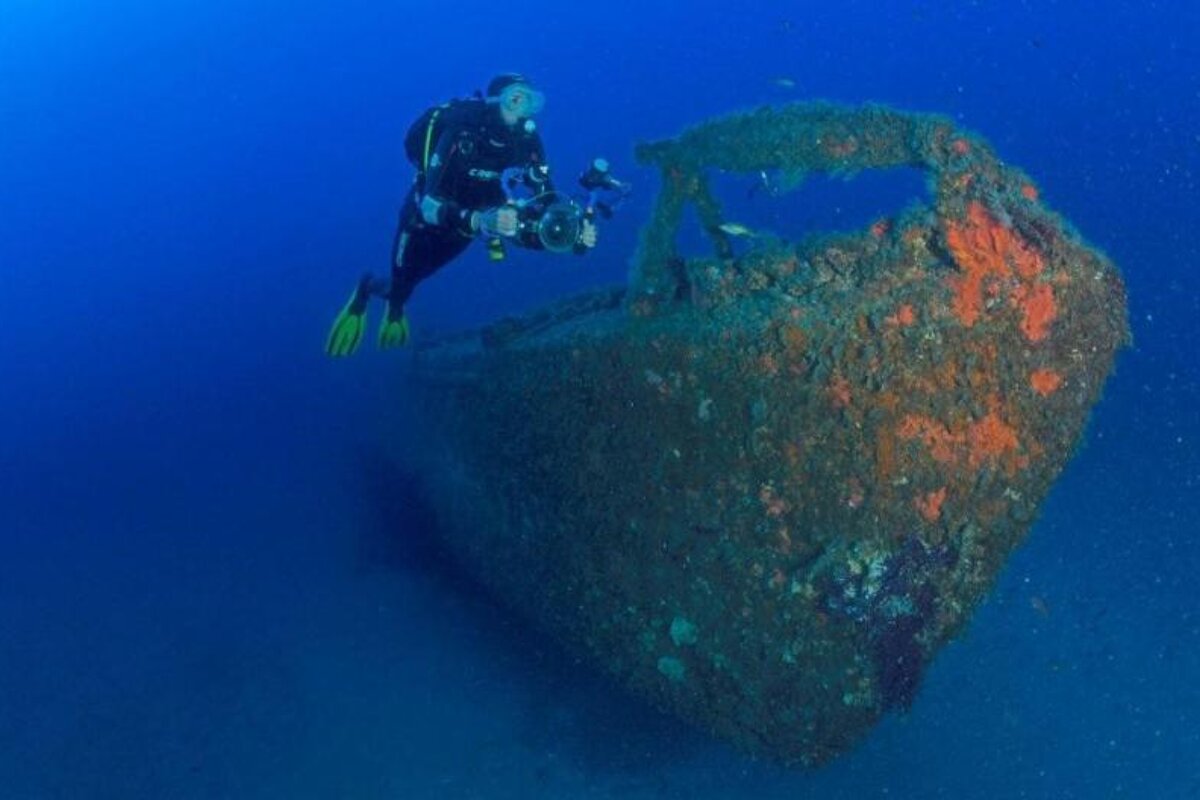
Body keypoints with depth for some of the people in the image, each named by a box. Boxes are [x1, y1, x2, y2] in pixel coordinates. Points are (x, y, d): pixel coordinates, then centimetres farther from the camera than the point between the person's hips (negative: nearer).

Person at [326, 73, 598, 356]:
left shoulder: (527, 142, -25)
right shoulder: (461, 134, -39)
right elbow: (430, 205, -47)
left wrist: (575, 232, -43)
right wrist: (481, 220, -64)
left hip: (477, 211, 5)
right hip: (426, 215, -5)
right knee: (401, 286, 5)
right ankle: (366, 288, 48)